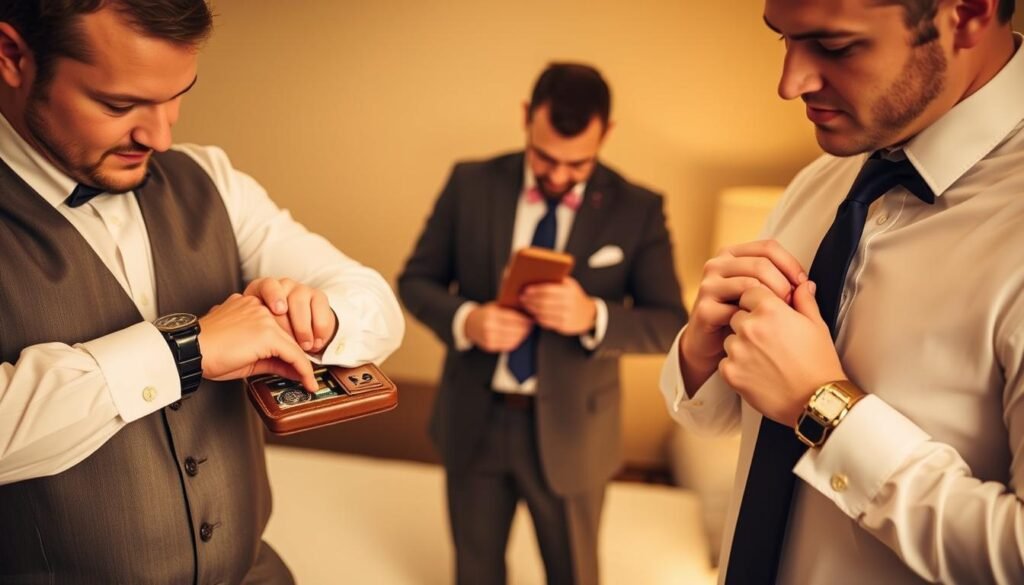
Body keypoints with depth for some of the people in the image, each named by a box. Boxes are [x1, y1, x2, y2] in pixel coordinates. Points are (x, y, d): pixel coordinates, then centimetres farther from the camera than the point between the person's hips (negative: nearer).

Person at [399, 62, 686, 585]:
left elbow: (670, 325, -10)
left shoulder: (638, 209, -9)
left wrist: (593, 316, -30)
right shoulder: (470, 184, -6)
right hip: (473, 420, 1)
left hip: (569, 431, -1)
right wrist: (465, 320, -23)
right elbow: (415, 280, -1)